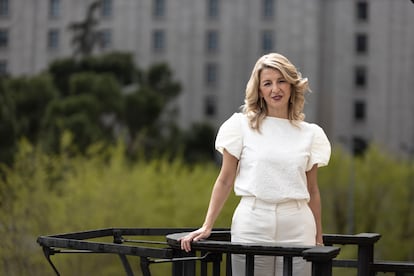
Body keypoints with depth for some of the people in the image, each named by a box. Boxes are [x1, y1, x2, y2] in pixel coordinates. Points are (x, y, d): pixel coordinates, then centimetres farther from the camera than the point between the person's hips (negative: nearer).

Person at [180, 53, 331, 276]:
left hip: (297, 231, 1)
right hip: (252, 226, -1)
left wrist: (319, 240, 12)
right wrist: (206, 227, -2)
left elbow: (312, 191, 13)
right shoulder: (242, 125, 4)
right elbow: (225, 181, 5)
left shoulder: (309, 133, 9)